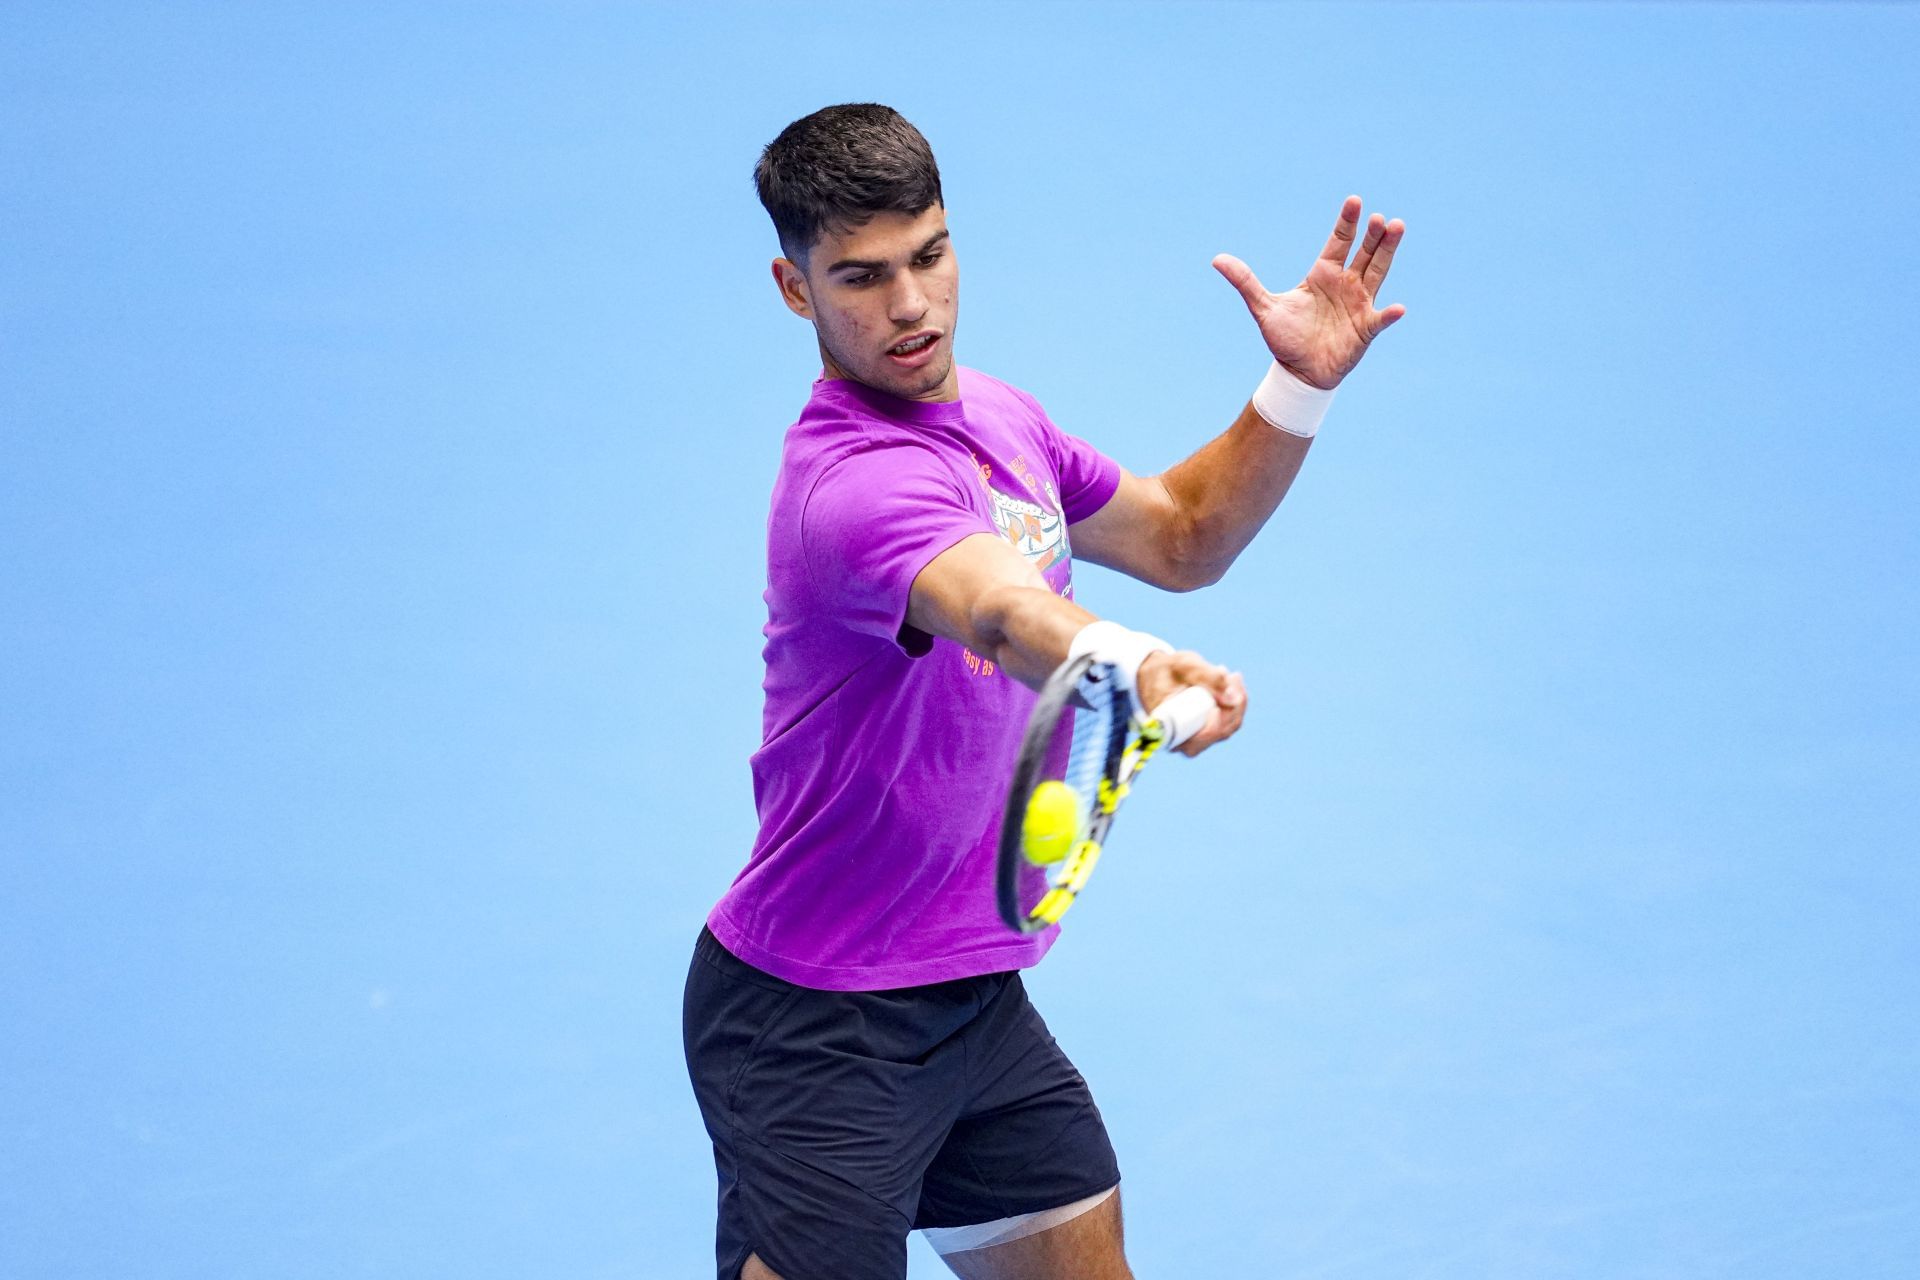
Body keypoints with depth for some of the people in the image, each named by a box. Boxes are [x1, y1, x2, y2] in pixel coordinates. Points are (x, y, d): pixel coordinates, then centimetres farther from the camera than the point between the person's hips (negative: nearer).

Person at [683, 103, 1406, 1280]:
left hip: (974, 998, 9)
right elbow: (1004, 614, -46)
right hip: (817, 1034, -9)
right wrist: (1127, 662, -67)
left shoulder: (996, 416, 5)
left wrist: (1299, 388, 4)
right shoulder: (853, 483, -26)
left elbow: (1180, 537, 19)